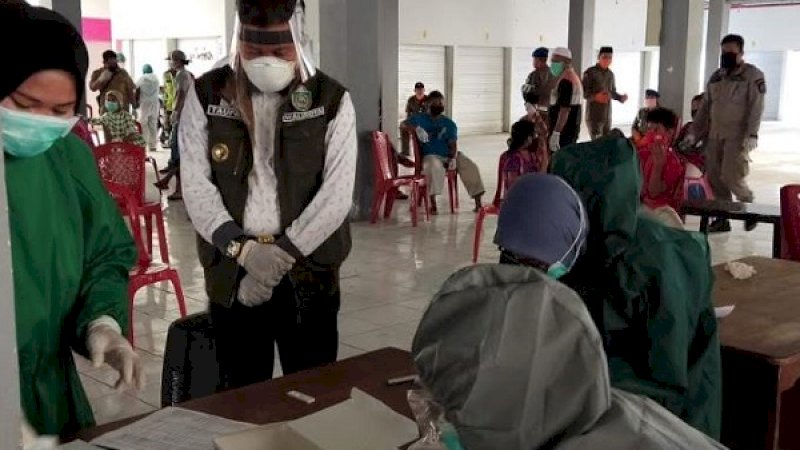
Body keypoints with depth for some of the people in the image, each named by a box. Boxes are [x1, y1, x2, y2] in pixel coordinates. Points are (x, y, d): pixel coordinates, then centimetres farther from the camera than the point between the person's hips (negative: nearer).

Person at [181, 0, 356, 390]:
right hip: (231, 274, 1)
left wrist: (281, 255, -15)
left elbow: (336, 194, -9)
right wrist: (241, 248, -16)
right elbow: (196, 185, -3)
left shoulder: (332, 101, -2)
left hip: (308, 275, -1)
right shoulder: (206, 96, 2)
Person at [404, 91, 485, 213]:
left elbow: (453, 144, 1)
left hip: (449, 155, 3)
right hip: (431, 155, -3)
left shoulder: (449, 124, 11)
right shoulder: (420, 118, 8)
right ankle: (433, 204, -38)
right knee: (435, 166, -39)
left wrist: (453, 158, -17)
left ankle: (478, 203, -15)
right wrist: (416, 129, -24)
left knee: (471, 167, -18)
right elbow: (404, 124, -4)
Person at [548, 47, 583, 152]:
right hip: (572, 130, 10)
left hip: (563, 132, -10)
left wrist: (556, 133, -25)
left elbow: (565, 110, -23)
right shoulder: (572, 77, 17)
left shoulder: (565, 80, -16)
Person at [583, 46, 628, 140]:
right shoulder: (590, 72, -8)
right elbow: (583, 92, -13)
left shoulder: (611, 74, 12)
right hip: (594, 115, -7)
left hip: (607, 115, 7)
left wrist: (621, 97, 0)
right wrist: (595, 96, -30)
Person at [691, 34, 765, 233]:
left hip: (738, 135, -6)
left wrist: (752, 135, -23)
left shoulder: (753, 75, -6)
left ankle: (749, 206, 15)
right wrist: (694, 132, 14)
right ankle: (722, 218, 12)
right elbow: (705, 106, 18)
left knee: (730, 175, -12)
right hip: (716, 134, 6)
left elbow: (756, 107, -14)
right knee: (714, 176, 3)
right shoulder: (716, 77, 13)